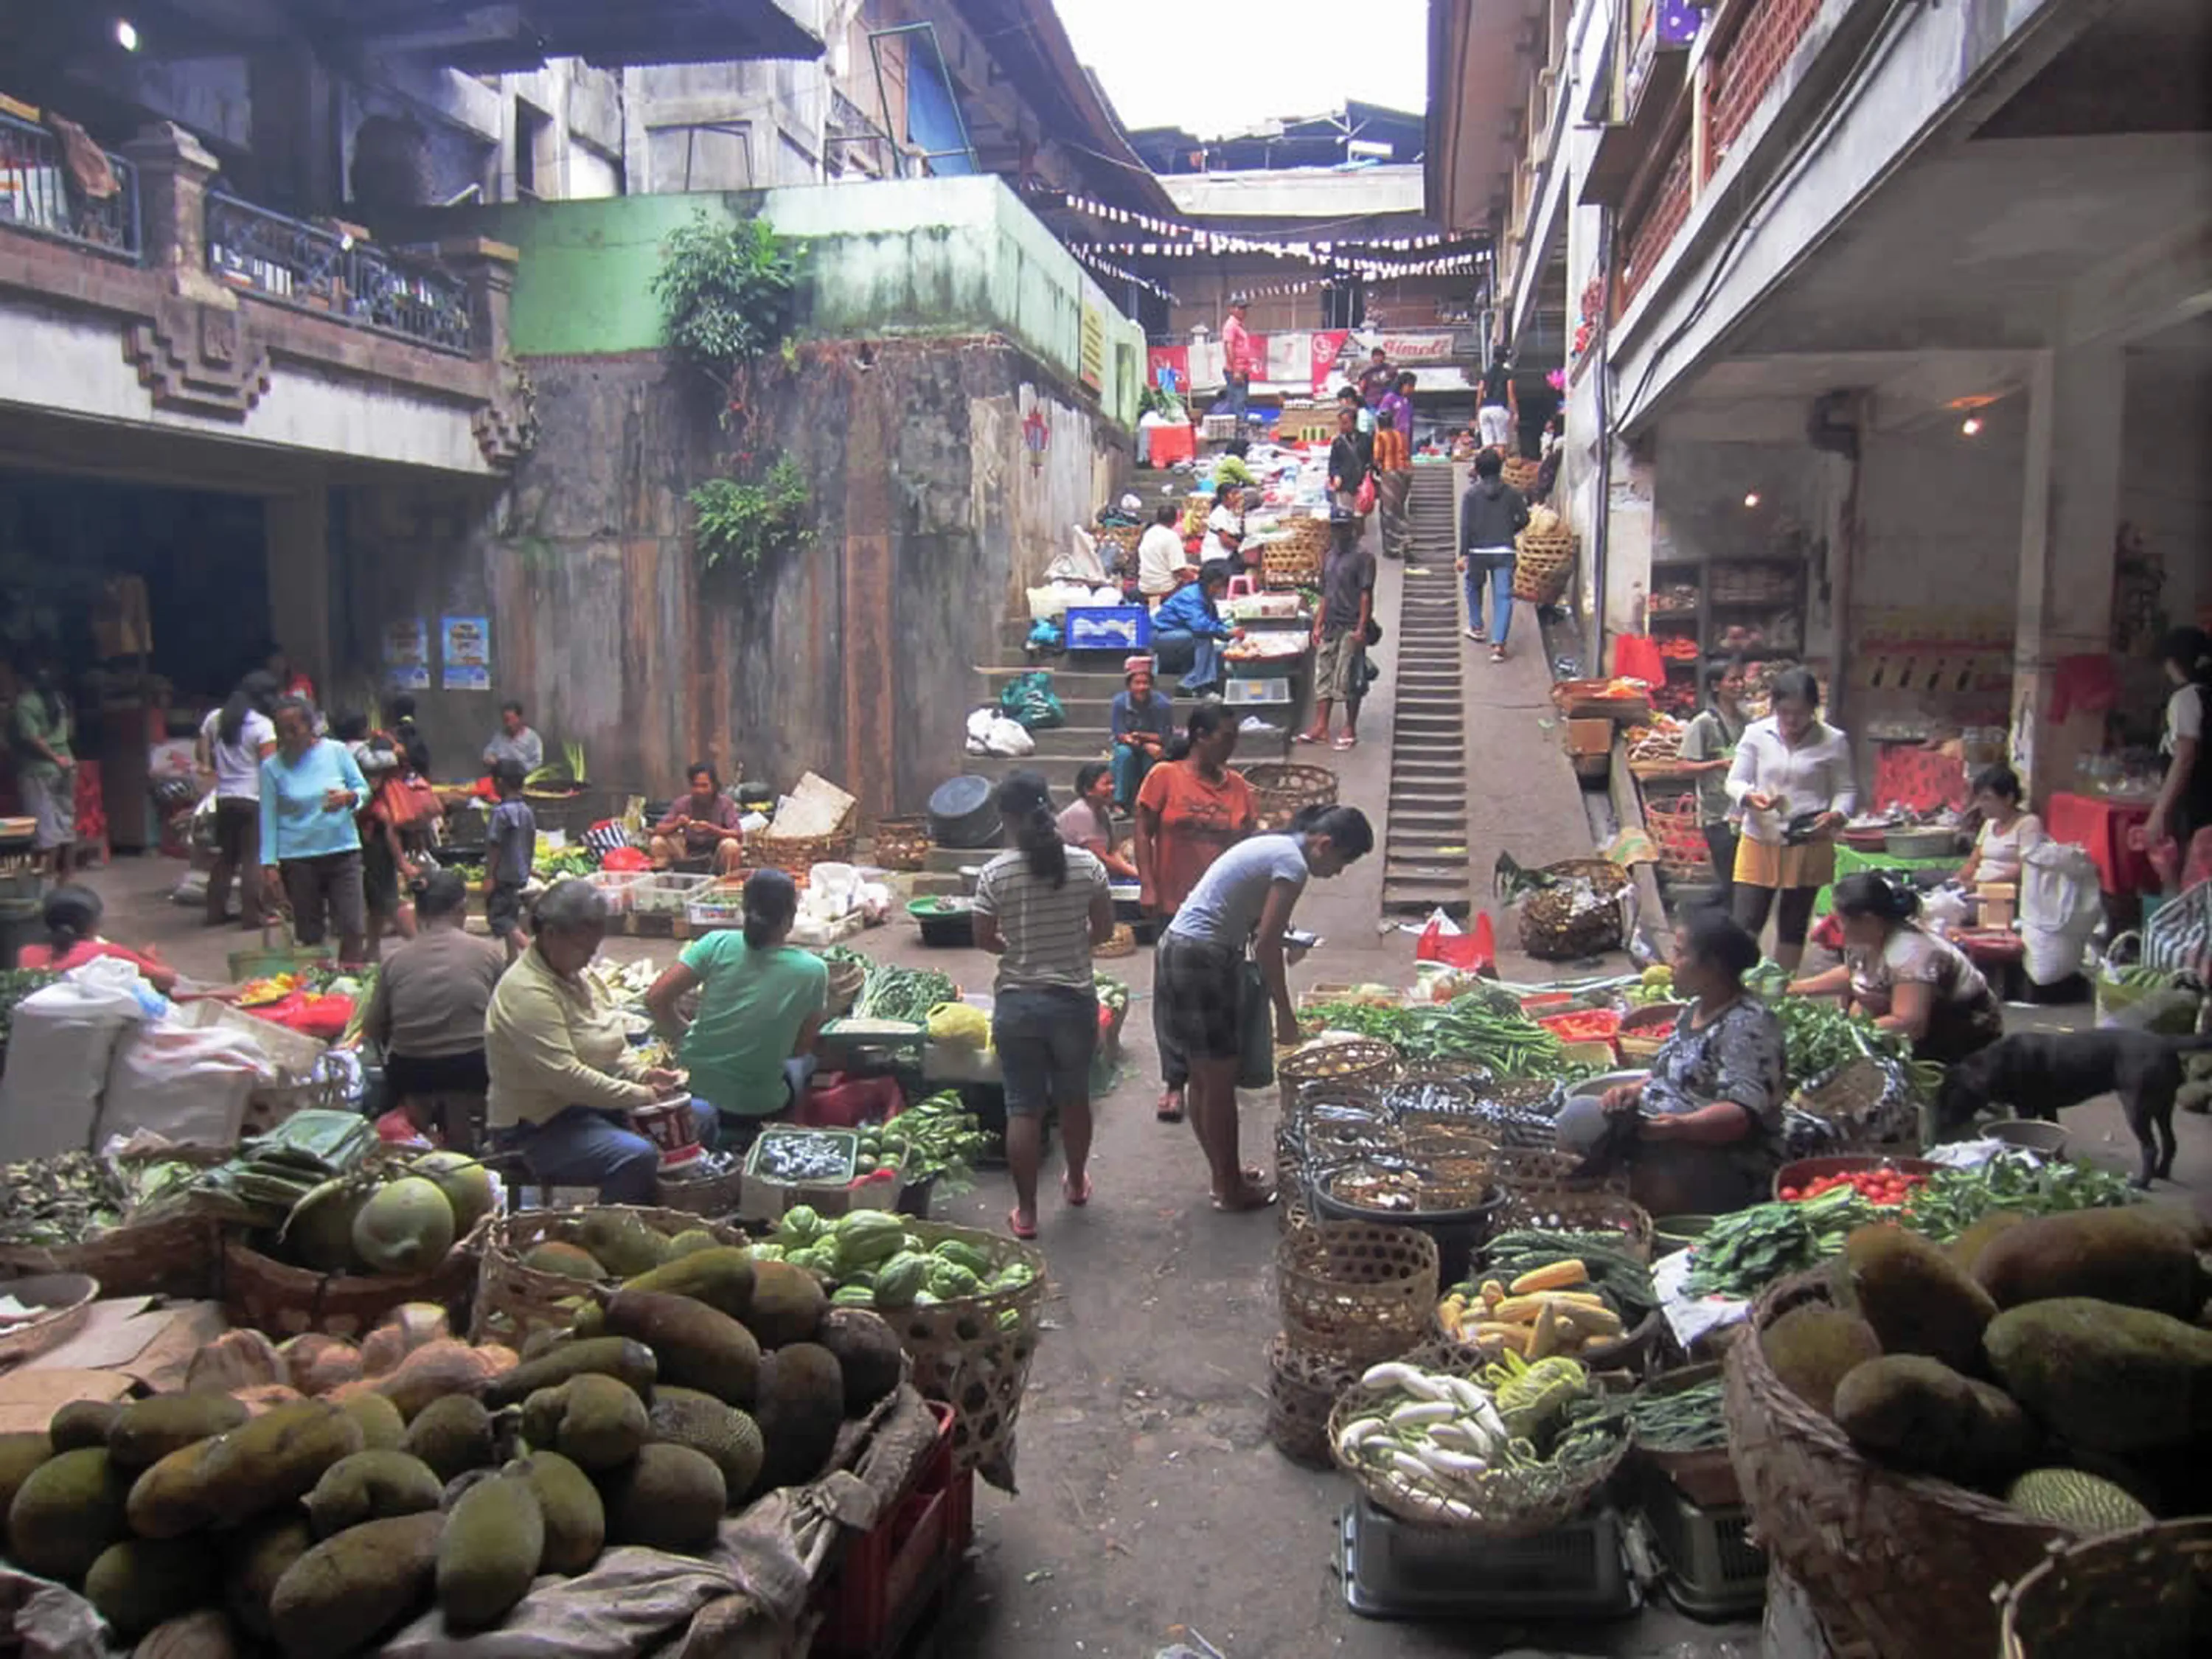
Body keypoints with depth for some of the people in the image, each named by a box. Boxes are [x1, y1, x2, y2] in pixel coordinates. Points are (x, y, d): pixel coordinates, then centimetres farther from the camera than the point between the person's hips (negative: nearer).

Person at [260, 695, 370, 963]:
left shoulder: (336, 751, 2)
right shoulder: (272, 767, 0)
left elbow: (364, 789, 8)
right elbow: (269, 817, 0)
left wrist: (349, 797, -16)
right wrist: (269, 864, -4)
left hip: (343, 851, 0)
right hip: (298, 858, 0)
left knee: (354, 929, -4)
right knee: (310, 935, 6)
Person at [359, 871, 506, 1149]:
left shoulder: (395, 959, -1)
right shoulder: (489, 952, -6)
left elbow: (372, 1030, 4)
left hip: (409, 1074, 3)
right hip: (473, 1072, -3)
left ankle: (417, 1105, 9)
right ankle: (459, 1108, 6)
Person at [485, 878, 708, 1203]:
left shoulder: (575, 976, 10)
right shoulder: (526, 993, -22)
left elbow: (613, 1044, 18)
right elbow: (564, 1076, -28)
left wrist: (642, 1073, -2)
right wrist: (640, 1095, -22)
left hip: (595, 1103, 10)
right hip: (540, 1128, -10)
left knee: (702, 1116, 7)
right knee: (638, 1157, -35)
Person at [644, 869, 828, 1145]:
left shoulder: (718, 944, -11)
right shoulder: (812, 970, -13)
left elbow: (655, 1000, -11)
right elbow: (800, 1047, -3)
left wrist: (683, 1034, 7)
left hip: (691, 1090, 4)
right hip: (757, 1107, -3)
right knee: (804, 1062, 30)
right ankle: (743, 1133, 13)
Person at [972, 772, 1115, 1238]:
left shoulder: (995, 873, -12)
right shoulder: (1086, 865, -7)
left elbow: (983, 939, -5)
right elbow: (1104, 929, 0)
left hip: (1017, 1003, -2)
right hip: (1075, 999, 2)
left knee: (1023, 1108, 7)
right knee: (1074, 1098, 21)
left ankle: (1026, 1212, 12)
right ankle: (1076, 1182, 41)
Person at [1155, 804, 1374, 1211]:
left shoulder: (1273, 845, 16)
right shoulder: (1293, 864, -13)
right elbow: (1267, 945, -16)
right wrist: (1285, 1013, -9)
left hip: (1178, 949, 10)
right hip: (1203, 961, -10)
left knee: (1204, 1080, 17)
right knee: (1220, 1082, 1)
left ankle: (1224, 1174, 28)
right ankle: (1230, 1190, 12)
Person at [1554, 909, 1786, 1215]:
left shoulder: (1749, 1024, -17)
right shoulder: (1693, 1010, 12)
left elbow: (1742, 1114, -25)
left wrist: (1680, 1125, -40)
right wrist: (1634, 1090, 2)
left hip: (1729, 1165, -10)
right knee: (1579, 1116, -1)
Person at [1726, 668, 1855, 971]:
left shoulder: (1833, 741, -2)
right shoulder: (1756, 734, 0)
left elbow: (1846, 790, 6)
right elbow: (1734, 782, 1)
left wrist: (1836, 816, -16)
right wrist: (1750, 797, -21)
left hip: (1808, 847, 0)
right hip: (1759, 842, 0)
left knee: (1793, 928, 11)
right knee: (1746, 924, -4)